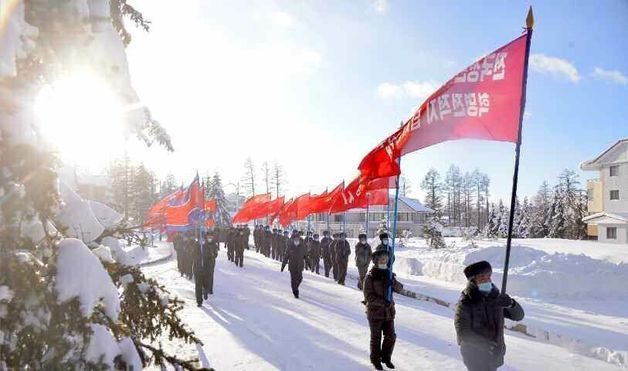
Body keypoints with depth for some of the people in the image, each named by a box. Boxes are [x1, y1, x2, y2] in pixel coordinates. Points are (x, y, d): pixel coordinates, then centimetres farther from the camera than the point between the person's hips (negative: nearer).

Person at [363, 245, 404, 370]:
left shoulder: (389, 275, 5)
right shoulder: (370, 276, -13)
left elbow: (400, 289, 1)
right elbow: (368, 296, -17)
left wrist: (393, 282, -20)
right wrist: (382, 302, -25)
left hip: (388, 311, 5)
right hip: (375, 311, -5)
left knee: (391, 336, 11)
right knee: (376, 338, 9)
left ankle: (386, 357, 33)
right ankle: (375, 360, 27)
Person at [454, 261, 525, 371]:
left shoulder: (496, 298, -5)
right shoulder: (465, 303, -21)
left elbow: (518, 316, -3)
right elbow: (462, 332, -24)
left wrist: (511, 304, -24)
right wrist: (486, 343, -28)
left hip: (494, 354, 6)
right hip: (475, 356, -6)